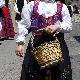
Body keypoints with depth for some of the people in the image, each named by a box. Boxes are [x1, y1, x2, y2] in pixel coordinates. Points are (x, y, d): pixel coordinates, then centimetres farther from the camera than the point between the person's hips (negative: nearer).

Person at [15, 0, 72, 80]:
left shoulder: (62, 7, 6)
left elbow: (69, 26, 5)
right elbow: (24, 25, 2)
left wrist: (57, 27, -15)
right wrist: (20, 43, -7)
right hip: (36, 43, -1)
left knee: (56, 71, 7)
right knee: (34, 72, 5)